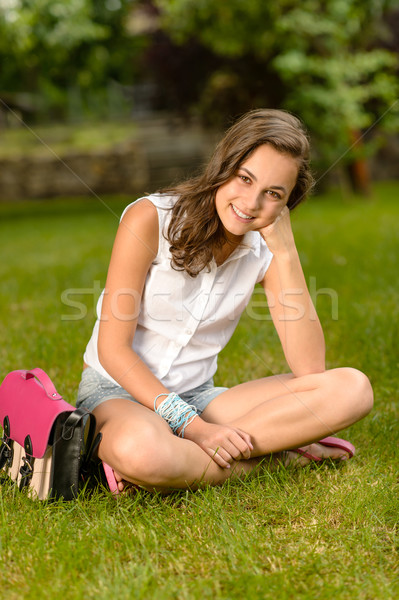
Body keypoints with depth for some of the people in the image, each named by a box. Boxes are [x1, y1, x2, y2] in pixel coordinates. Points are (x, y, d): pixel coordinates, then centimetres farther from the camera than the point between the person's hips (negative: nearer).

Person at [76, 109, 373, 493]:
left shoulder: (265, 250, 0)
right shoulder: (150, 219, -13)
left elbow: (310, 369, -12)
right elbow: (113, 349, -14)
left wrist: (286, 252, -15)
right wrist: (192, 426, -23)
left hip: (196, 396, 6)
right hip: (117, 390, -6)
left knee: (352, 389, -16)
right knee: (142, 451, -43)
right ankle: (268, 447, -15)